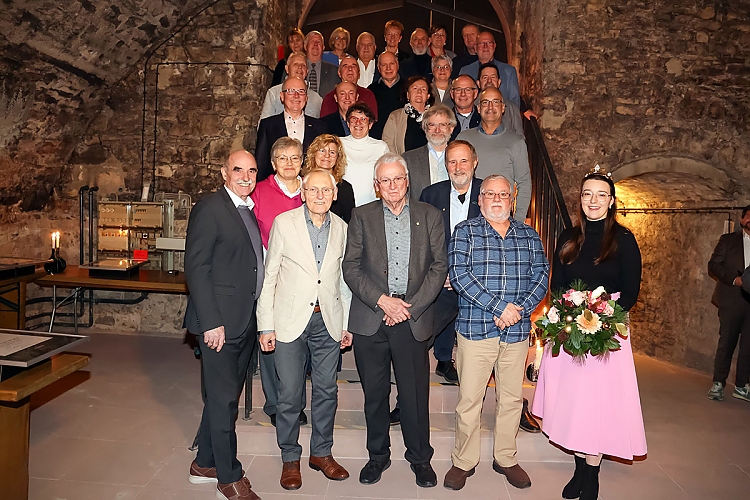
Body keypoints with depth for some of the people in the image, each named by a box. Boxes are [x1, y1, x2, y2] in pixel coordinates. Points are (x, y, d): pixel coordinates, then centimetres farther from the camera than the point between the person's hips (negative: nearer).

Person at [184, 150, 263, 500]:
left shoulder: (251, 211, 13)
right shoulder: (209, 209, -10)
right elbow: (196, 268, -15)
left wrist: (261, 319, 8)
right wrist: (210, 322, -19)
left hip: (247, 321, 8)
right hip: (220, 322, -8)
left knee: (224, 396, 17)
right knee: (223, 399, 2)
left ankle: (205, 463, 34)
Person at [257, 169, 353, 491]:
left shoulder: (341, 228, 5)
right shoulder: (283, 223, -3)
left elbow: (344, 279, 10)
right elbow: (270, 276, -2)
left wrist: (347, 324, 9)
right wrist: (266, 325, -5)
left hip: (328, 321, 3)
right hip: (290, 320, -2)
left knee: (327, 390, 11)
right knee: (289, 394, 5)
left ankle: (321, 453, 30)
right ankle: (290, 458, 25)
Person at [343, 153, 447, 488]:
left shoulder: (429, 216, 6)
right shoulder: (362, 216, 5)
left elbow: (439, 266, 1)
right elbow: (351, 267, 0)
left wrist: (410, 306, -8)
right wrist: (382, 300, -12)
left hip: (414, 319, 0)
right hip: (370, 319, 1)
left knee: (415, 394, 8)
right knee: (374, 393, 12)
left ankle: (420, 457, 30)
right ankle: (378, 455, 33)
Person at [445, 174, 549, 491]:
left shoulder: (529, 236, 12)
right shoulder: (465, 231, 2)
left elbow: (541, 275, 4)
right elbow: (459, 274, -10)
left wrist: (519, 310, -12)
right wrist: (499, 306, -16)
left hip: (517, 331, 3)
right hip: (475, 329, -3)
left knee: (511, 398, 13)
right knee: (469, 400, 3)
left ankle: (505, 459, 31)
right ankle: (463, 462, 21)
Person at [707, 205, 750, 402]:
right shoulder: (728, 240, 7)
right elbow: (713, 266, 1)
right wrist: (734, 279, -12)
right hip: (732, 299, -2)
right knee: (726, 343, -1)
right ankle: (718, 384, 8)